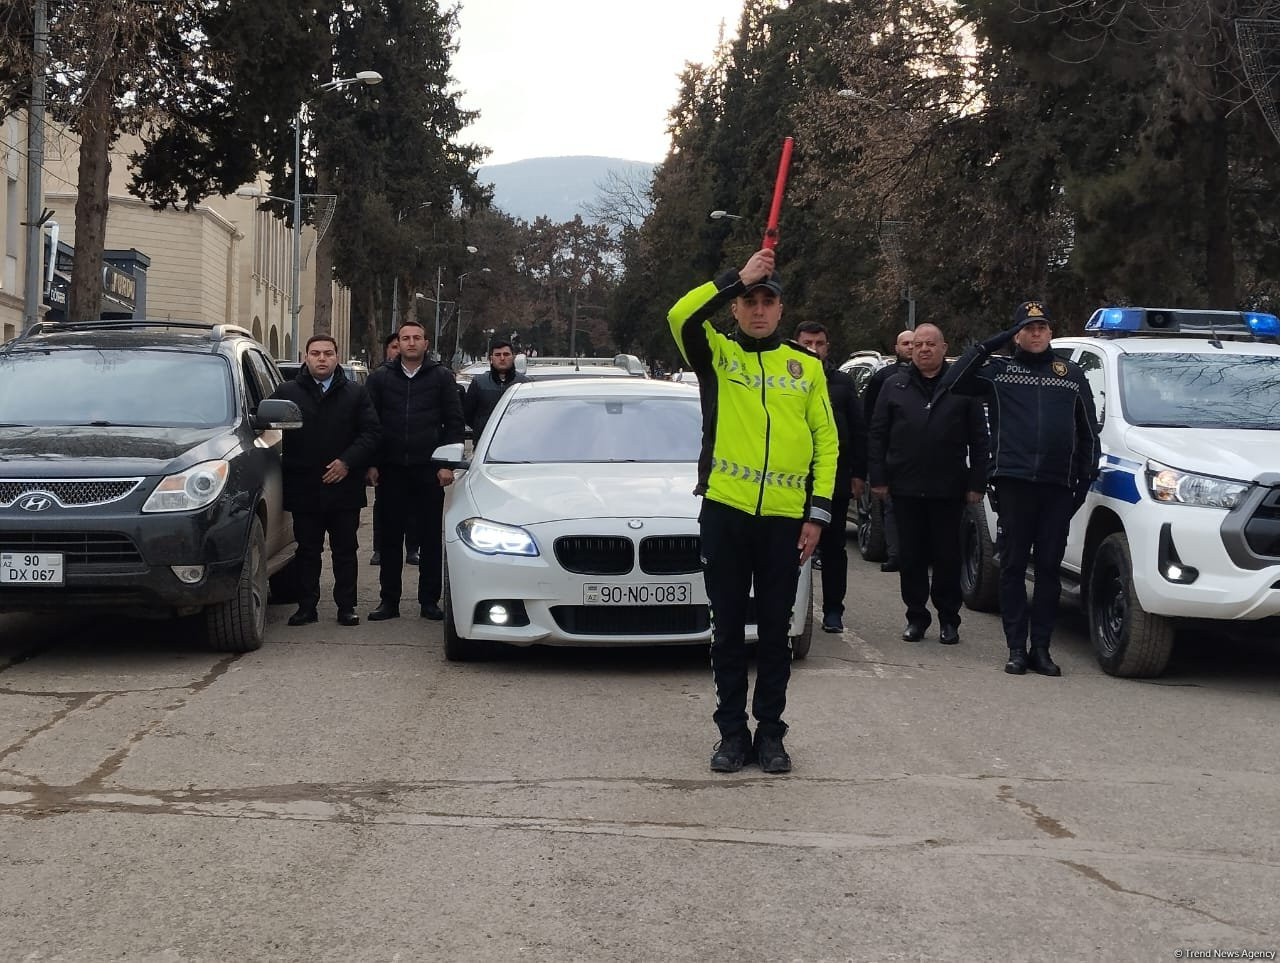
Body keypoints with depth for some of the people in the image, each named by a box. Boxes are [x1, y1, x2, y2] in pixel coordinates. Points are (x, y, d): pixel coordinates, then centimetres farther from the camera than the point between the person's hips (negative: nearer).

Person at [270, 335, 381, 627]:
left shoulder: (355, 393, 6)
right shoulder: (287, 393, 4)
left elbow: (371, 432, 0)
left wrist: (347, 462, -12)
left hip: (344, 487, 0)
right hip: (304, 489, 0)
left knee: (345, 551, 6)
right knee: (307, 551, 6)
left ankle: (346, 606, 13)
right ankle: (307, 606, 12)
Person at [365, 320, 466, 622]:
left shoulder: (441, 377, 4)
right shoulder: (380, 378, 8)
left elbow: (454, 423, 3)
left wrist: (447, 464, -5)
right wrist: (371, 464, 0)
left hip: (429, 470, -1)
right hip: (391, 469, 1)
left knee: (431, 537, 2)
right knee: (389, 537, 4)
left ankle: (429, 601, 9)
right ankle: (388, 601, 10)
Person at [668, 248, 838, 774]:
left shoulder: (807, 366, 8)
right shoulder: (717, 355, 4)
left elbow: (826, 442, 7)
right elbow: (681, 316, -18)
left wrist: (818, 513, -1)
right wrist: (737, 279, -20)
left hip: (785, 518, 1)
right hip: (725, 512, -1)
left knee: (775, 631, 7)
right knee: (728, 629, 6)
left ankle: (770, 731, 17)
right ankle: (732, 731, 16)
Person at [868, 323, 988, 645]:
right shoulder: (895, 386, 8)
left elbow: (979, 440, 3)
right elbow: (878, 435, 7)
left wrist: (976, 483, -3)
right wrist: (879, 478, 0)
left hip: (948, 489, -2)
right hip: (906, 488, 2)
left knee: (947, 557, 3)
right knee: (910, 557, 6)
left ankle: (948, 619, 12)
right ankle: (916, 616, 16)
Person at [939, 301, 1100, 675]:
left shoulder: (1072, 376, 15)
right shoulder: (998, 371, 8)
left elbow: (1088, 432, 17)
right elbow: (952, 382, -5)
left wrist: (1086, 478, 8)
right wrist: (989, 345, -6)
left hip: (1057, 485, 2)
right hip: (1014, 480, -2)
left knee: (1049, 568, 4)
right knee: (1013, 566, 1)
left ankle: (1041, 647, 9)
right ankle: (1016, 647, 6)